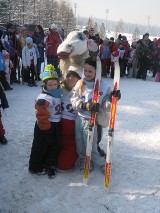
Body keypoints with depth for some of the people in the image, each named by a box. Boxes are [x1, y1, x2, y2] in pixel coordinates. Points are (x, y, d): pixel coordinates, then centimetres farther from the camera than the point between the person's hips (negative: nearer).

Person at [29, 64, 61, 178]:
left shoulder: (57, 94, 5)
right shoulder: (45, 97, -25)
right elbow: (40, 110, -35)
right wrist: (45, 125, -25)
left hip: (56, 125, 9)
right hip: (45, 126, -8)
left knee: (54, 146, 16)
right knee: (40, 146, 6)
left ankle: (50, 166, 31)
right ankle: (35, 167, 22)